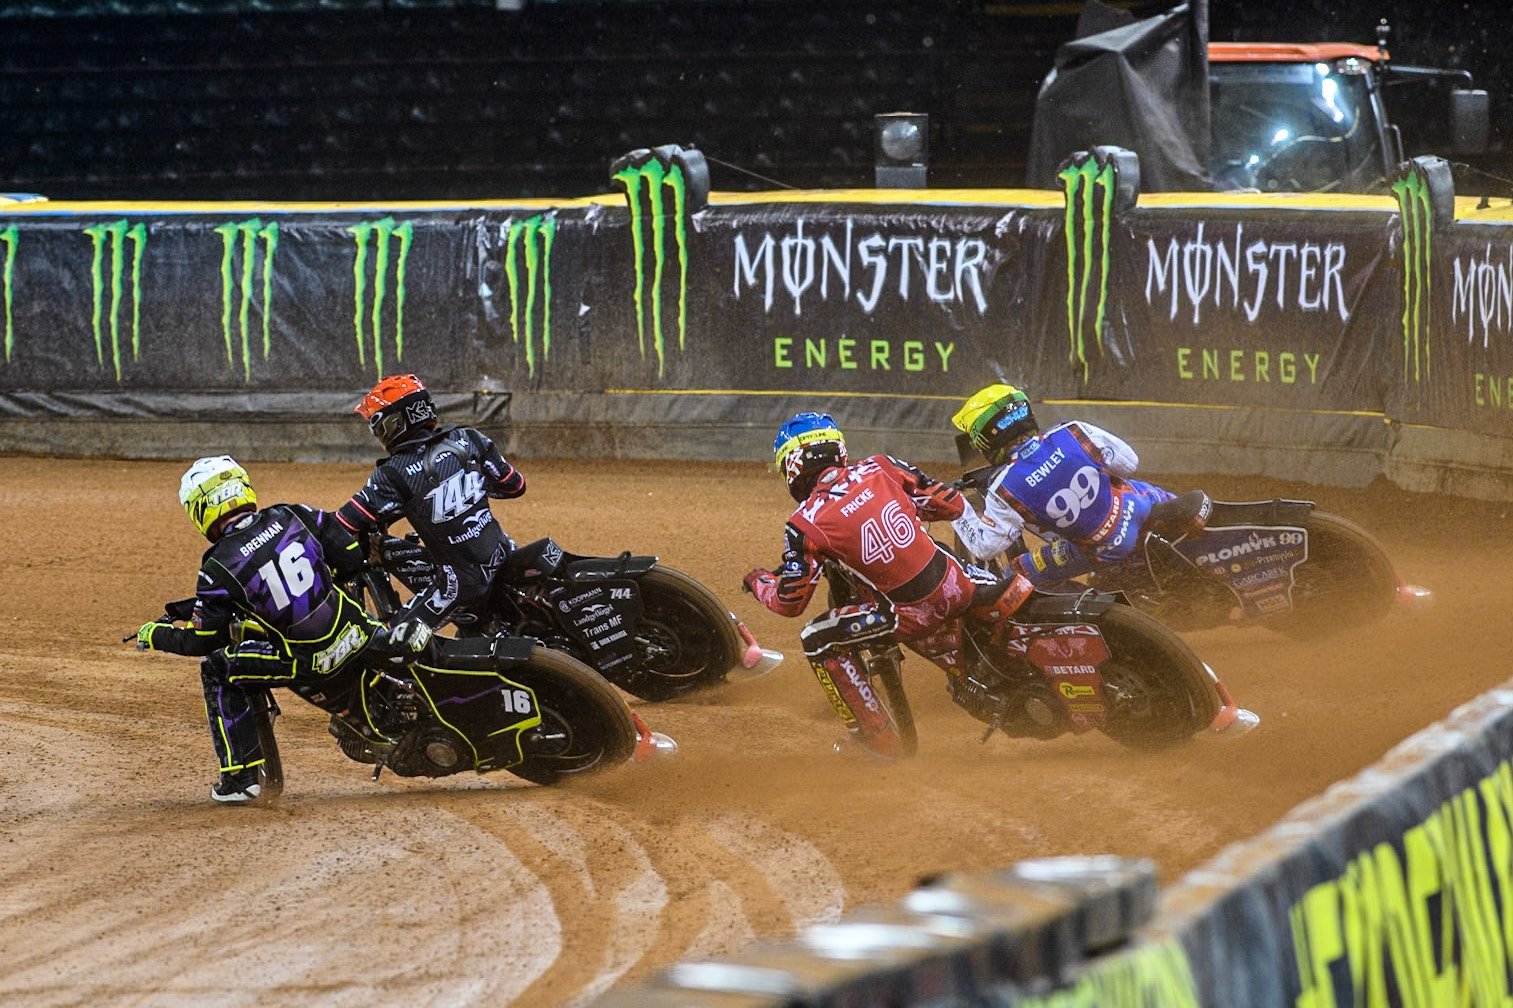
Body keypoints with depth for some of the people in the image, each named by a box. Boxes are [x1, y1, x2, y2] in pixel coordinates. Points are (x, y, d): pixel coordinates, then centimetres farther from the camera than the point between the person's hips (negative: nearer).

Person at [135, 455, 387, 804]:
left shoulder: (220, 568, -11)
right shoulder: (294, 516, 1)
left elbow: (202, 640, -4)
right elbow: (352, 555, 5)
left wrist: (155, 635, 15)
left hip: (309, 665, -5)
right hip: (357, 637, 5)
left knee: (216, 670, 12)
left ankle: (240, 777, 10)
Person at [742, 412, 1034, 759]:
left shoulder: (805, 524, -7)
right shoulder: (880, 467, 3)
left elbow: (789, 602, -1)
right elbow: (953, 505, 9)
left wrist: (758, 581, 21)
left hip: (915, 613, -4)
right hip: (957, 585, 4)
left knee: (818, 640, 11)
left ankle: (878, 740, 13)